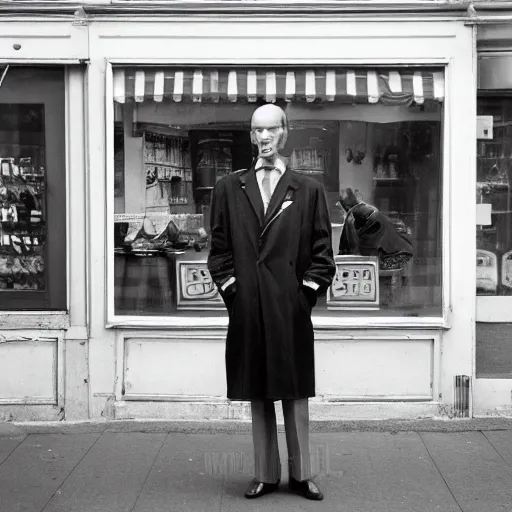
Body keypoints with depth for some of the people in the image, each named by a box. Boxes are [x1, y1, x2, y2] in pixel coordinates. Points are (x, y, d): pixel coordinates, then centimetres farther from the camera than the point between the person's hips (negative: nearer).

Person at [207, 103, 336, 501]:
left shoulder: (308, 190, 4)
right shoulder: (228, 188, 8)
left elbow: (321, 250, 4)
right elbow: (220, 248, 8)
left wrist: (307, 291, -4)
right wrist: (231, 288, -1)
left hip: (291, 307, -1)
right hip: (247, 308, 2)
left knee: (295, 392, 6)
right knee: (257, 394, 9)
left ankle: (301, 474, 19)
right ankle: (266, 474, 21)